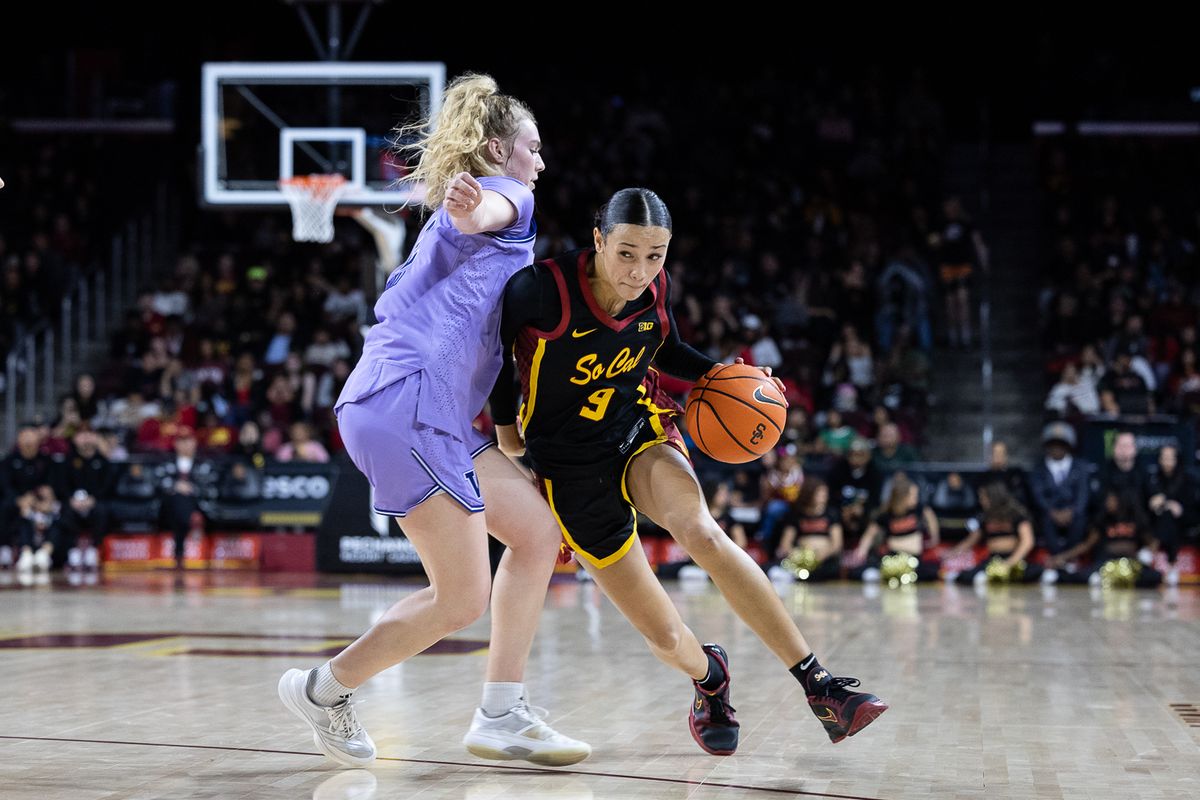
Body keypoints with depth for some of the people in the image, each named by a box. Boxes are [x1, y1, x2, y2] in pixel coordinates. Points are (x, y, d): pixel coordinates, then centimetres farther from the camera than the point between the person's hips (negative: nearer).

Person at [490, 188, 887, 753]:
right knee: (665, 638, -6)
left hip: (641, 431, 2)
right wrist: (505, 422, 4)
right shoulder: (543, 289, -24)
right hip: (571, 466, -2)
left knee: (702, 533, -32)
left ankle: (820, 689, -31)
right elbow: (492, 340, -3)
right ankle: (709, 679, 33)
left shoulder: (655, 287, -9)